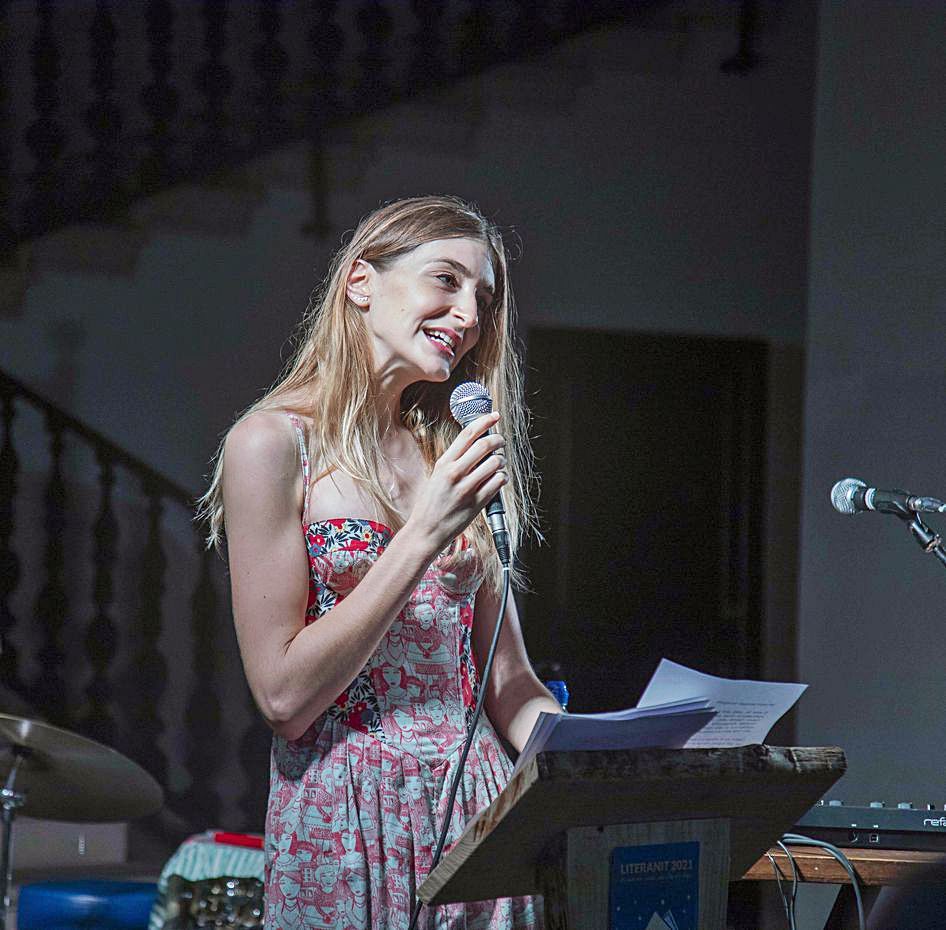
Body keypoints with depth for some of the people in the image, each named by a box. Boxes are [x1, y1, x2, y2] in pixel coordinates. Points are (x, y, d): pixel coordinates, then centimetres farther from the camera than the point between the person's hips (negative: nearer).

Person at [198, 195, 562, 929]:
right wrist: (424, 536, -16)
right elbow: (283, 694, -12)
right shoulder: (274, 443, -6)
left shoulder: (453, 454, 13)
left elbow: (508, 683, 12)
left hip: (481, 813, 5)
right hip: (350, 822, -5)